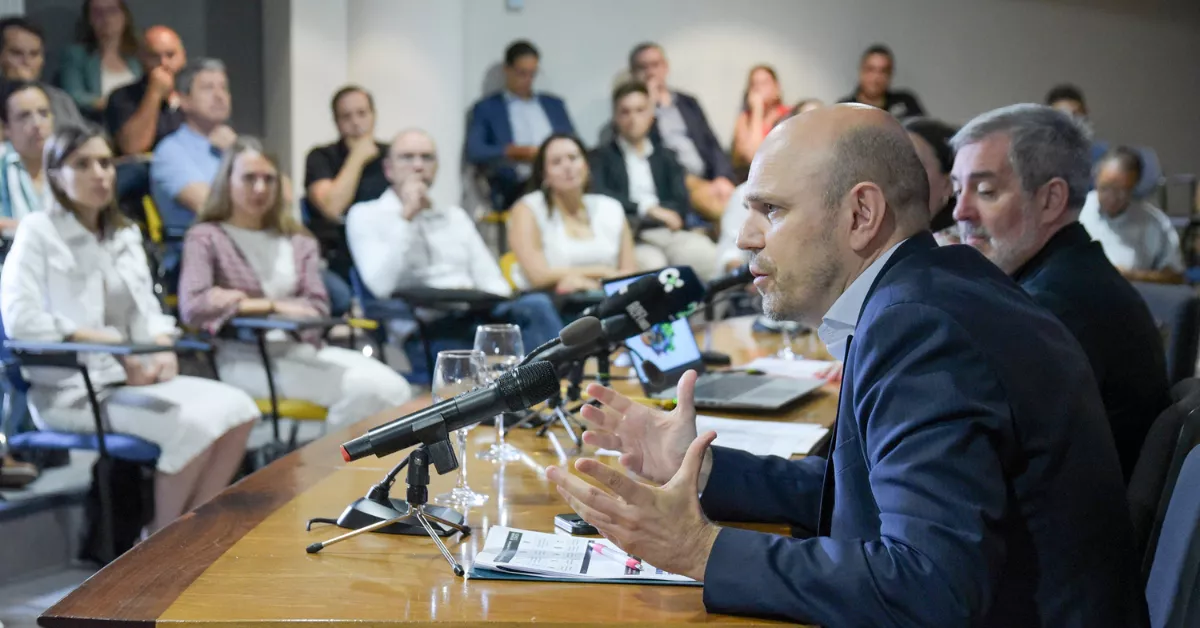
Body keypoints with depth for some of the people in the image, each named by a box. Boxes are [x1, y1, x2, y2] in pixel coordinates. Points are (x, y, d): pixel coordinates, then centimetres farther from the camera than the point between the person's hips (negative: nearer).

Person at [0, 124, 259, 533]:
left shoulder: (126, 235, 17)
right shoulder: (38, 232, -3)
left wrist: (161, 350, -6)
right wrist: (113, 343, -17)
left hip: (132, 377, 7)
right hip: (69, 388, -7)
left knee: (236, 409, -15)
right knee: (193, 424, -28)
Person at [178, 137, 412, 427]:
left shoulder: (298, 241, 20)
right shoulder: (206, 237, 6)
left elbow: (318, 308, 7)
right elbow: (193, 307, -11)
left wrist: (242, 301, -5)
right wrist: (273, 306, -8)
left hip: (304, 347, 5)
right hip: (246, 357, -5)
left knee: (392, 389, -22)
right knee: (360, 388, -27)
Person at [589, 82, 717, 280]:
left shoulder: (666, 157, 24)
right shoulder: (601, 157, 13)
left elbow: (682, 204, 11)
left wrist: (655, 208, -8)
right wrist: (646, 208, -14)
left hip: (669, 232, 3)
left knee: (709, 257, -29)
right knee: (652, 264, -38)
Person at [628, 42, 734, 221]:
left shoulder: (688, 102, 24)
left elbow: (713, 145, 17)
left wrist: (724, 178, -1)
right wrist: (650, 102, -1)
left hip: (706, 179, 5)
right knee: (704, 196, -34)